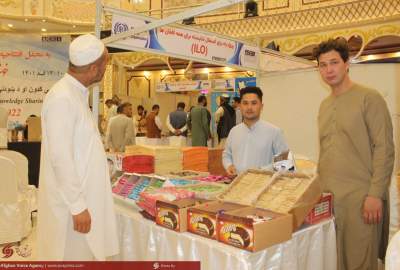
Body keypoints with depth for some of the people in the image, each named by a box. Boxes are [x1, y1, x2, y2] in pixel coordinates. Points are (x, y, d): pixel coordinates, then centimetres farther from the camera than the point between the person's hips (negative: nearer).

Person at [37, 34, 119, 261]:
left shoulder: (77, 93, 10)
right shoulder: (62, 98, -20)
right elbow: (60, 158, -22)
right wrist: (77, 206, -20)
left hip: (84, 196, 9)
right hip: (73, 202, -9)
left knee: (86, 255, 19)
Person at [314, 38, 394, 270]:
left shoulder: (369, 98, -5)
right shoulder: (324, 105, 14)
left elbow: (384, 149, -11)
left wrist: (376, 194, -16)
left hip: (360, 197, -6)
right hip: (327, 196, 6)